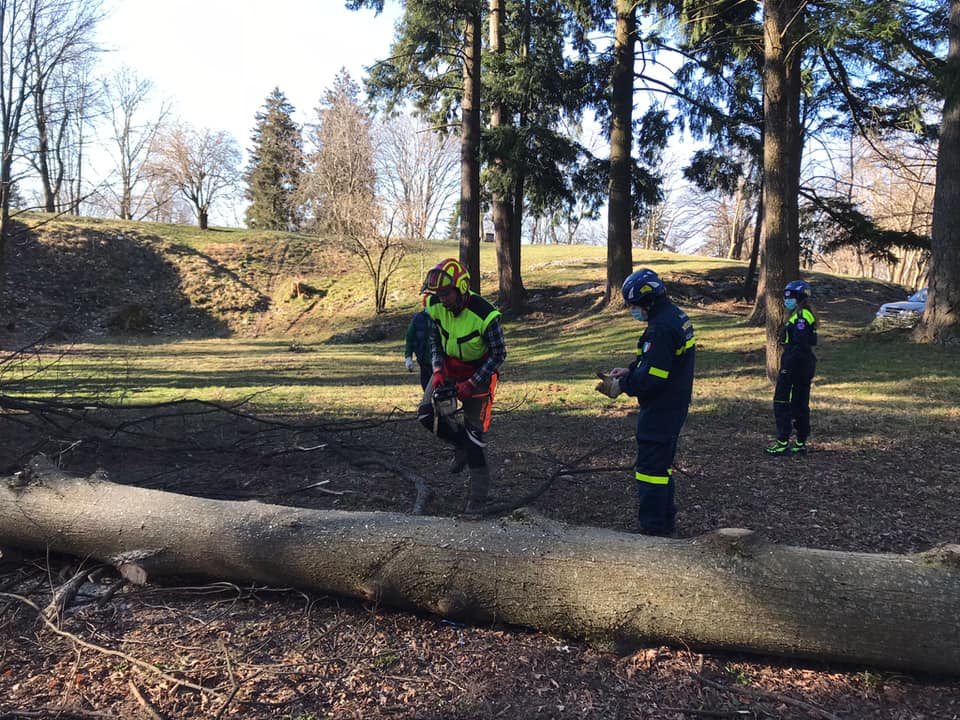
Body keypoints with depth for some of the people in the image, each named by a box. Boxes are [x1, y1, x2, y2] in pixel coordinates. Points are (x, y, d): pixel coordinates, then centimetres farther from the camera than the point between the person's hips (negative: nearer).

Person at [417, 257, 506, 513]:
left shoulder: (484, 315, -30)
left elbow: (498, 354, -20)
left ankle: (480, 487, 5)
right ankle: (461, 444, 20)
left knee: (474, 429, -8)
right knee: (427, 414, -7)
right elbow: (435, 340, 1)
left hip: (479, 370, -5)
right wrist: (437, 371, -14)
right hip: (449, 366, 5)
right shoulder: (436, 306, -14)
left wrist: (471, 383, -24)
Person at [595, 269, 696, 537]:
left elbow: (651, 376, -27)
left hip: (659, 411, -11)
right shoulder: (677, 317, 9)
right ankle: (667, 521, 33)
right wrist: (629, 371, 8)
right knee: (662, 466, 21)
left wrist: (620, 386, -14)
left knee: (651, 469, -1)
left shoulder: (661, 328, -24)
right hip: (675, 407, 11)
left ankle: (654, 529, 6)